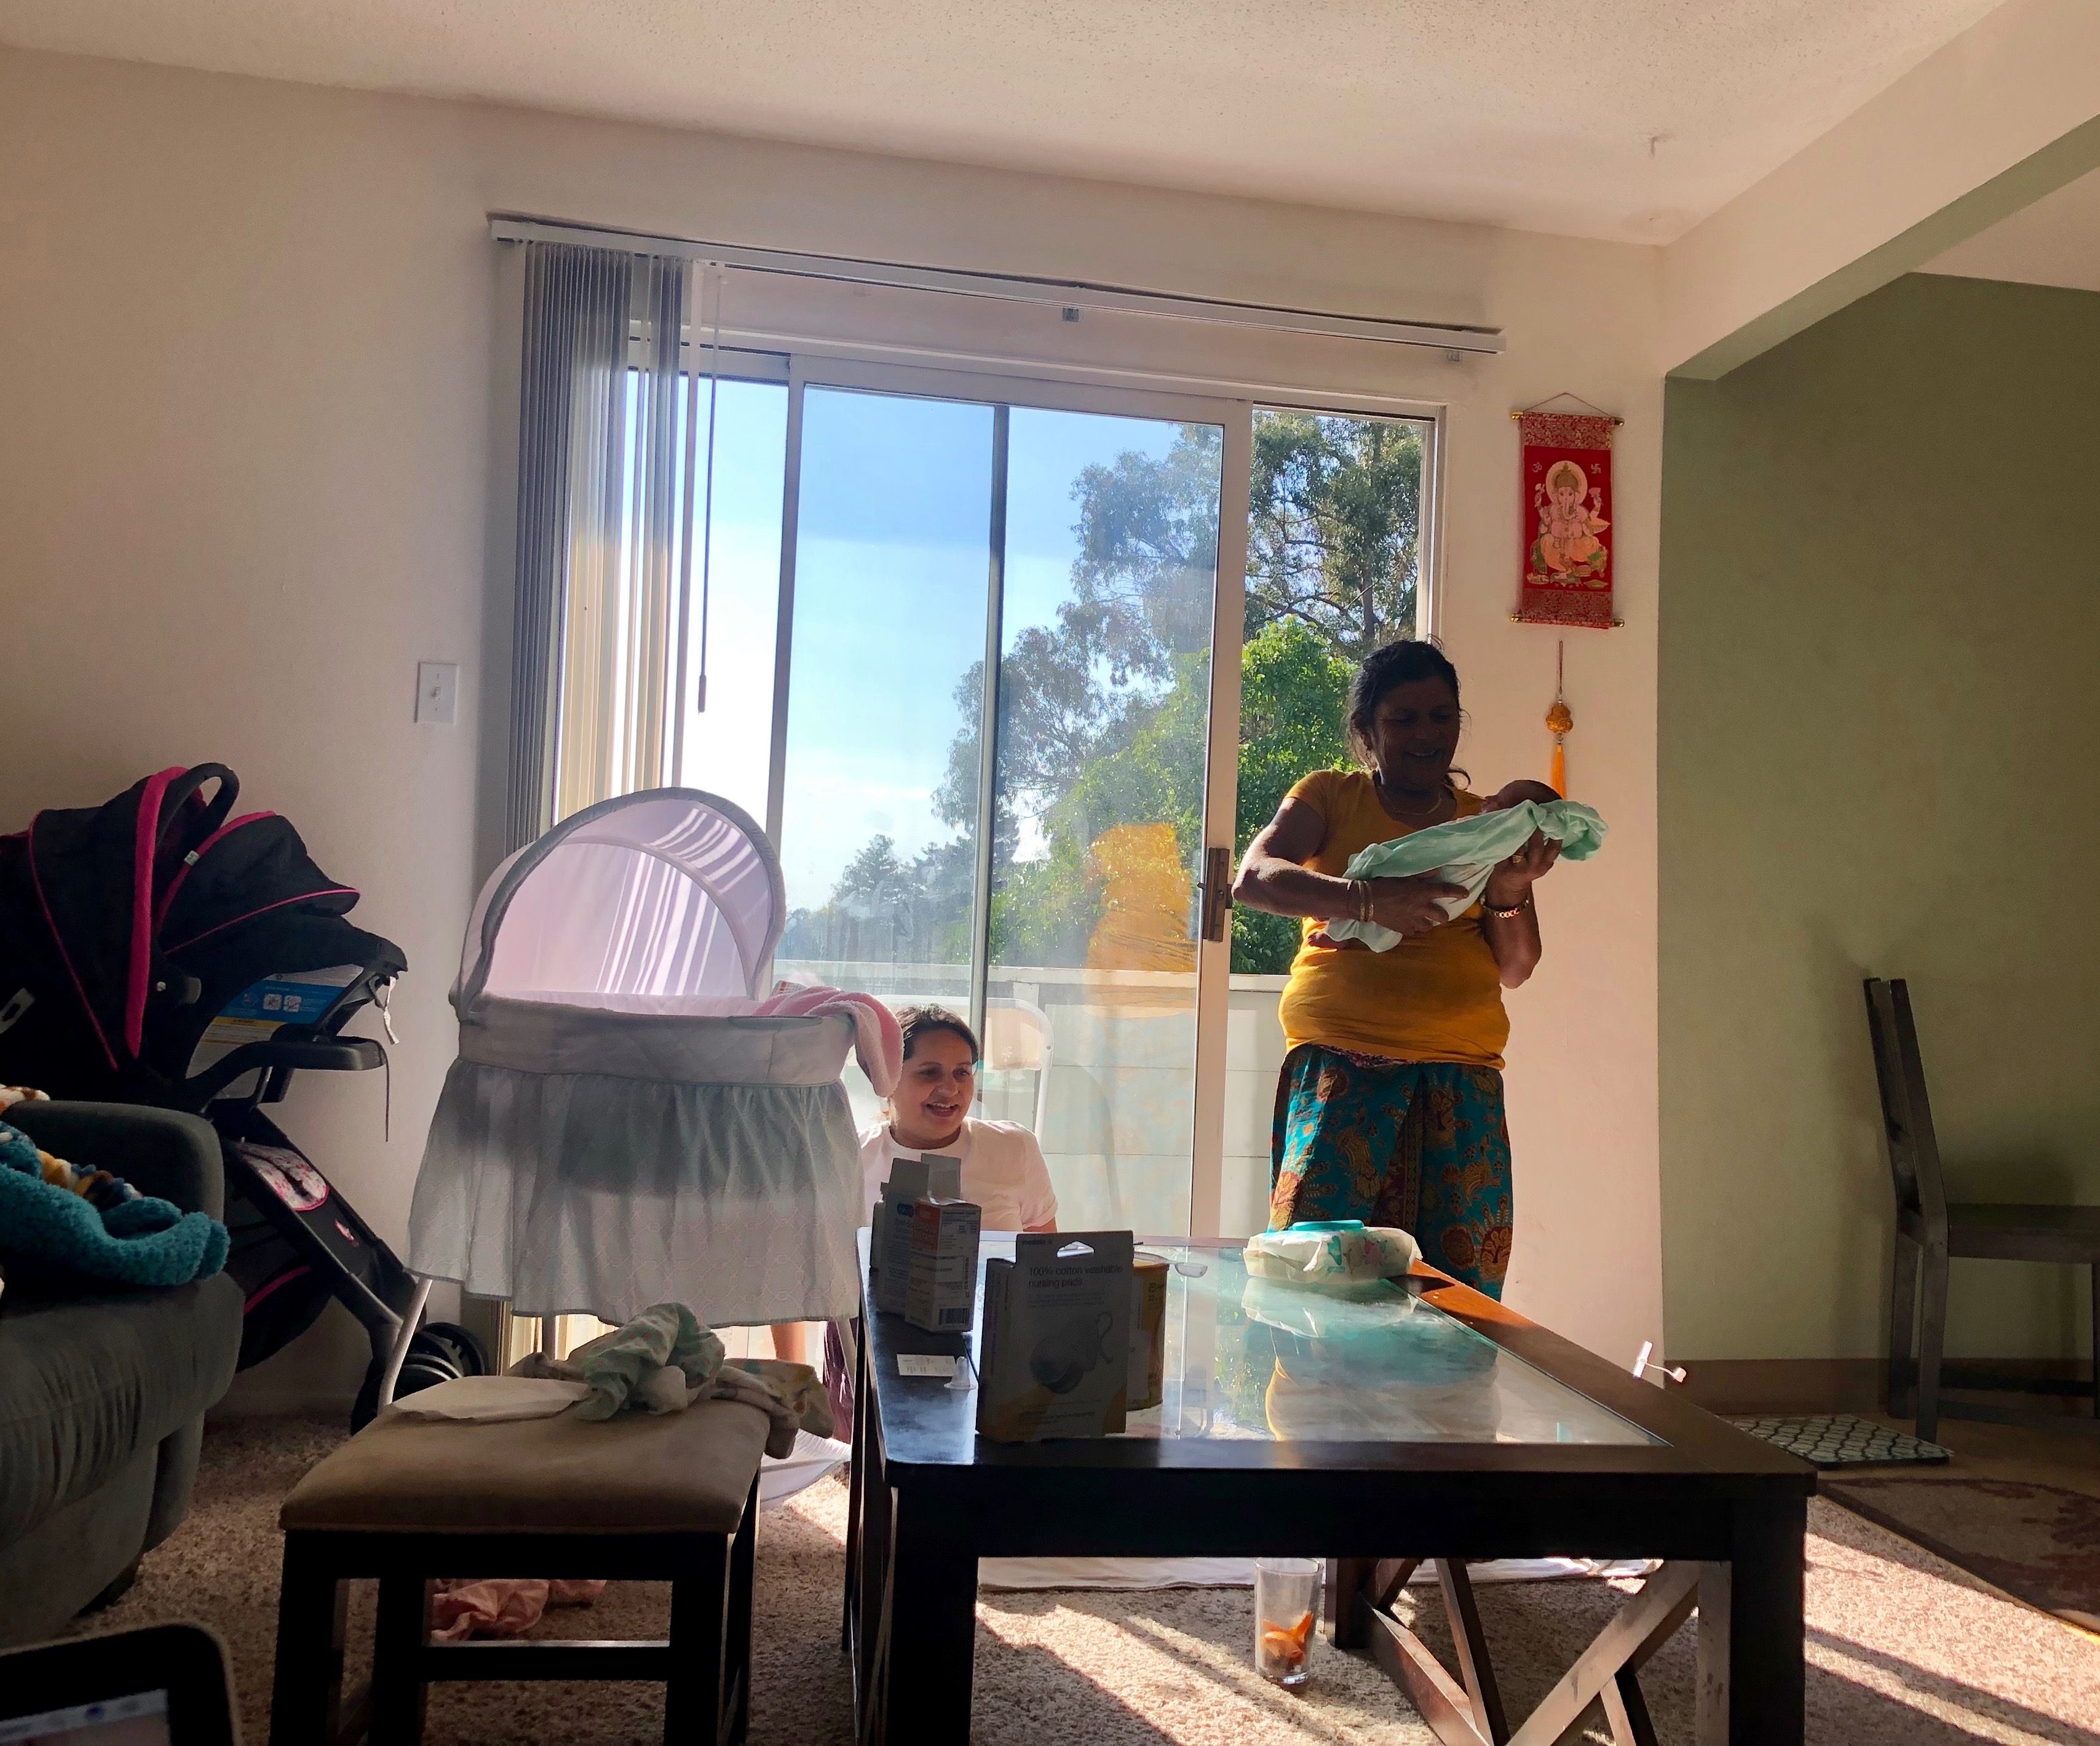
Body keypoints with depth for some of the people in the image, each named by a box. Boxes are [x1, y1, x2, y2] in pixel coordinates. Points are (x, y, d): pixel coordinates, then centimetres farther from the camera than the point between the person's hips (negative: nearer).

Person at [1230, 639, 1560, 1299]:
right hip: (1342, 1064, -3)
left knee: (1457, 1283, -3)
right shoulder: (1331, 796, 11)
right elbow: (1252, 879, -7)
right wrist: (1368, 900, -21)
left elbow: (1513, 971, 15)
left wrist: (1509, 896, -6)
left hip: (1462, 1080, 3)